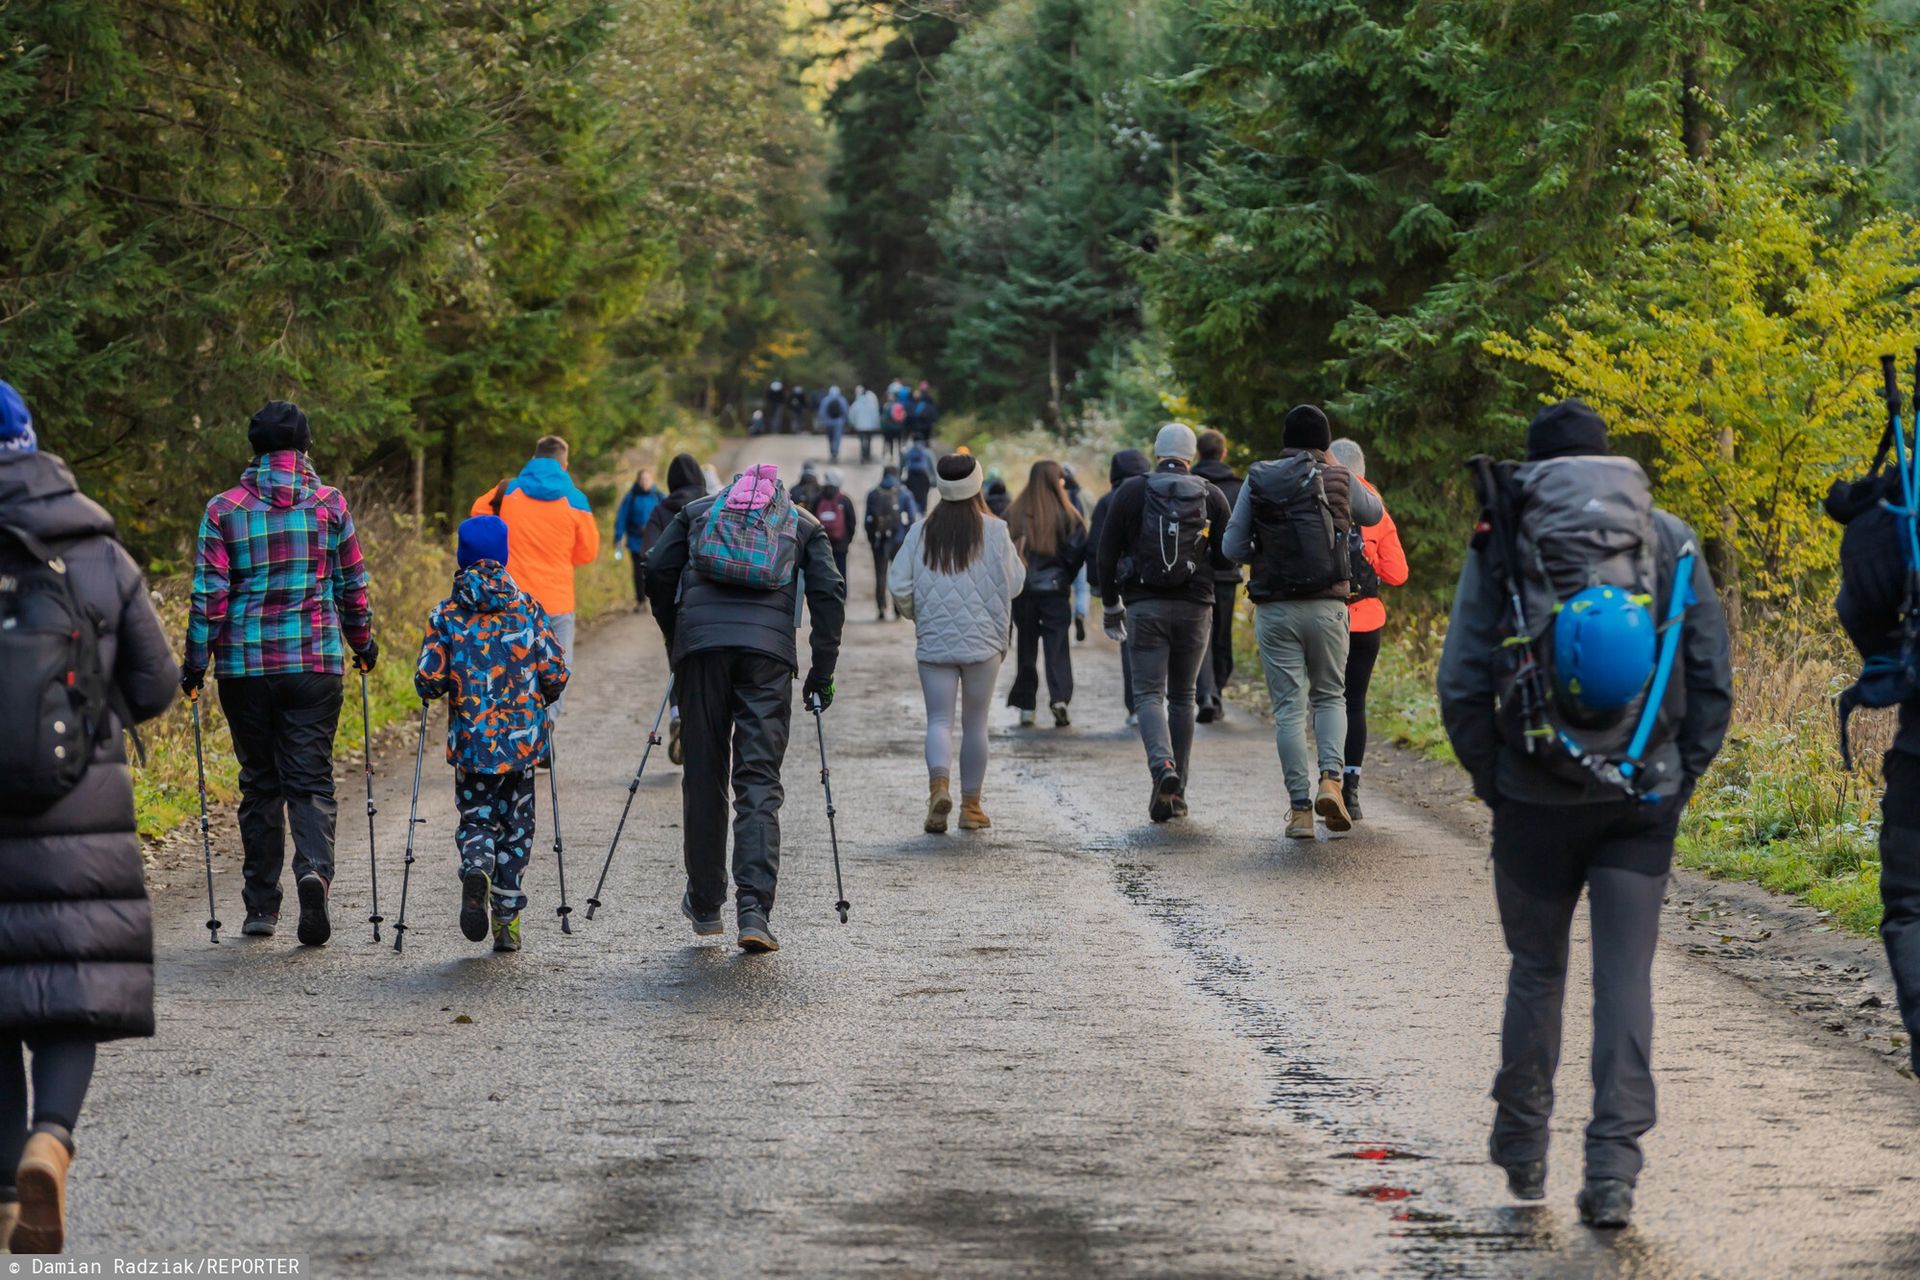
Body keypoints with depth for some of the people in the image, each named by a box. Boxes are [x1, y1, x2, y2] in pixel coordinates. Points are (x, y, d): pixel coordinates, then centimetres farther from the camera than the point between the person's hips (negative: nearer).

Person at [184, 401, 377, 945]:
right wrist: (363, 644, 23)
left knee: (259, 781, 11)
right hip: (315, 662, 0)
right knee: (311, 779, 2)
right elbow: (353, 587, 8)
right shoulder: (330, 505, 1)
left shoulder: (224, 510, -1)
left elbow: (209, 595, -4)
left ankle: (262, 905, 13)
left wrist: (195, 664, 4)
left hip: (245, 665, 0)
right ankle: (314, 871, -25)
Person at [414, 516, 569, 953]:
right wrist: (541, 699, 18)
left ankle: (476, 867, -20)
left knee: (476, 818, 12)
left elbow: (428, 680, -8)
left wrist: (433, 689, 15)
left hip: (471, 741, 0)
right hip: (522, 738, 0)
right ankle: (508, 919, 8)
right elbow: (555, 674, -2)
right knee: (515, 825, 11)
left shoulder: (446, 614, -3)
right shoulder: (527, 608, -1)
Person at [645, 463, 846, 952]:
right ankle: (753, 909, -15)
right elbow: (829, 592, 9)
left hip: (700, 640, 1)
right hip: (770, 646, -1)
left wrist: (674, 641, 21)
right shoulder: (803, 524, 22)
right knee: (759, 780, -2)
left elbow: (657, 571, 12)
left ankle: (704, 905, 18)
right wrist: (822, 671, 11)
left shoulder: (698, 511, 24)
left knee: (703, 774, 11)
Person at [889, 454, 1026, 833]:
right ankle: (971, 805, 13)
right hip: (983, 641, -1)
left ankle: (939, 784, -25)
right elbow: (1014, 583, -2)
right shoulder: (994, 531, -6)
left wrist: (915, 613, 18)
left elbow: (898, 585, -2)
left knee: (939, 719, 1)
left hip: (934, 642, 1)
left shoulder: (921, 532, -1)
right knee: (975, 724, 9)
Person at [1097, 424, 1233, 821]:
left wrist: (1111, 605, 10)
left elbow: (1107, 552, 1)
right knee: (1182, 697, 11)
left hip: (1144, 606, -1)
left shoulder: (1131, 492, 1)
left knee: (1148, 693, -1)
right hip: (1195, 608, 2)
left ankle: (1163, 766, -28)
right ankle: (1177, 792, 12)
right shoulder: (1211, 497, 2)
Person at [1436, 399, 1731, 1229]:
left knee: (1536, 970, 16)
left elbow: (1461, 685, -5)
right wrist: (1684, 773, 10)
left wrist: (1490, 780, 8)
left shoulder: (1502, 544, -2)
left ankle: (1522, 1148, 26)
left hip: (1536, 797, 0)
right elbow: (1714, 677, 2)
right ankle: (1613, 1171, -6)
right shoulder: (1671, 541, 2)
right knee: (1626, 978, 2)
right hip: (1643, 801, 0)